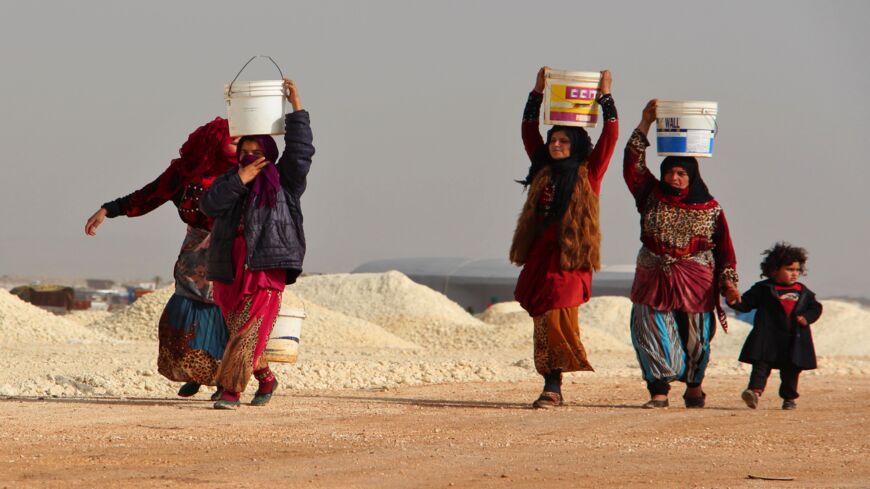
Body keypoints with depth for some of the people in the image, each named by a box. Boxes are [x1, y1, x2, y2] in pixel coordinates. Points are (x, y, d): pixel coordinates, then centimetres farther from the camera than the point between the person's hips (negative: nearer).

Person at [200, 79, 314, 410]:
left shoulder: (282, 182, 6)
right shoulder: (229, 182, 13)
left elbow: (300, 150, -6)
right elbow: (209, 205, -5)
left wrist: (296, 107, -9)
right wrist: (240, 179, -12)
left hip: (266, 271, -4)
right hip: (230, 272, 4)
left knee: (247, 333, -13)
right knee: (240, 331, 12)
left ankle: (231, 391, -14)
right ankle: (266, 379, 32)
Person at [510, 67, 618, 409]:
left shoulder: (588, 173, 4)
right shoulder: (544, 170, 16)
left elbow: (610, 137, -1)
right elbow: (529, 132, 20)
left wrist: (606, 97, 0)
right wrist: (537, 93, 16)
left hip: (570, 257, -5)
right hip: (539, 256, 5)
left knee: (556, 320, -13)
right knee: (543, 322, 4)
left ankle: (553, 388, -14)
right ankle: (552, 388, 8)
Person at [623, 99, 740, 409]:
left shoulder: (709, 208, 2)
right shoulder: (652, 197, 6)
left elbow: (723, 247, 4)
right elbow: (633, 165, 0)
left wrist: (728, 281, -5)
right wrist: (645, 124, -4)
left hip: (695, 284, -1)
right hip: (653, 282, 1)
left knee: (694, 337, 6)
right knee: (654, 335, -8)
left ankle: (694, 386, 27)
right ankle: (659, 392, -7)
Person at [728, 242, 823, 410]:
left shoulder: (803, 292, 11)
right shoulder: (763, 289, 2)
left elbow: (816, 307, 15)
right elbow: (747, 303, 1)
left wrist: (807, 317, -5)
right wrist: (736, 302, -19)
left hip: (795, 339, 3)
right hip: (768, 338, -3)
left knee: (791, 370, 9)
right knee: (761, 364, -14)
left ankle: (789, 398, 22)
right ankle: (755, 390, -23)